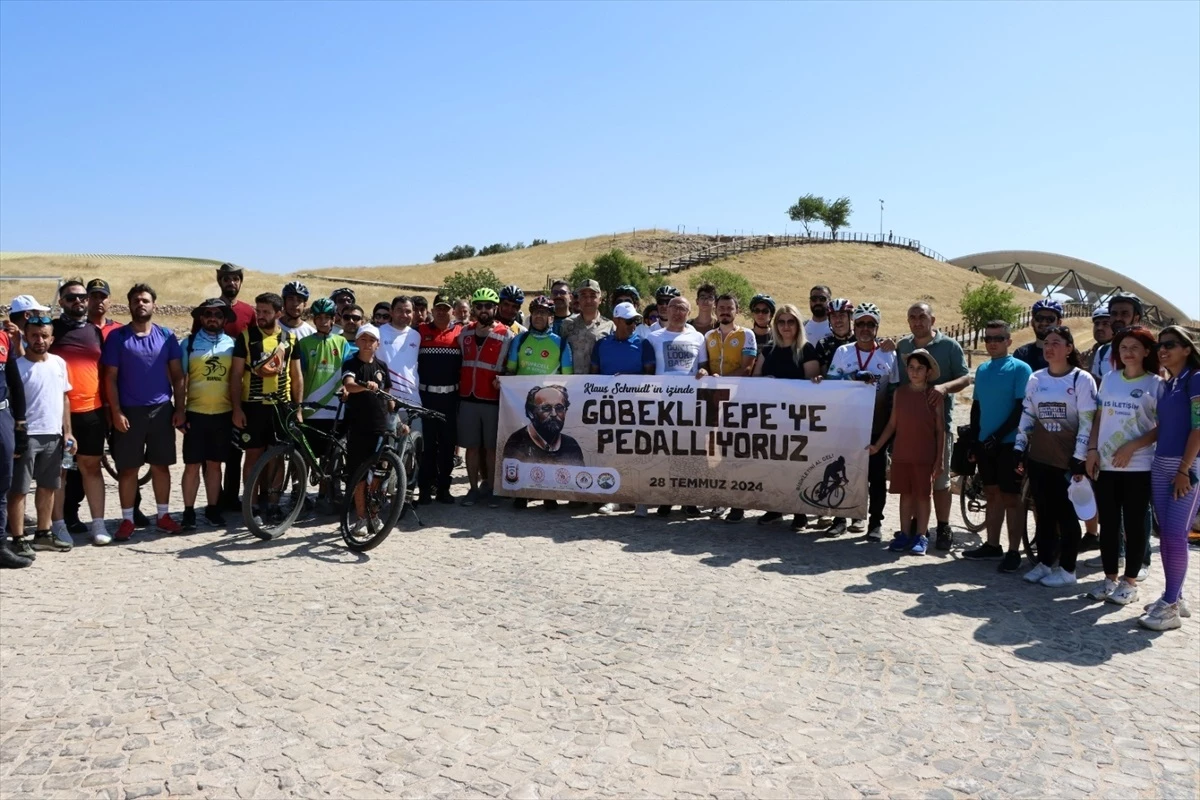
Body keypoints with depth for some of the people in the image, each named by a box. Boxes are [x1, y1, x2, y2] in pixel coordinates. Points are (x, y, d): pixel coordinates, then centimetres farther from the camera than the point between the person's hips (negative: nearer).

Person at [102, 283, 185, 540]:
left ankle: (163, 515, 18)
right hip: (129, 412, -2)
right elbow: (110, 378, -3)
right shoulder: (117, 336, -1)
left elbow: (177, 375, 6)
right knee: (128, 469, 4)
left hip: (162, 410, 2)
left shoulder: (166, 335, 5)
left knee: (161, 465, 9)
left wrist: (180, 408, 0)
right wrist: (116, 412, -10)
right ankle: (127, 519, 13)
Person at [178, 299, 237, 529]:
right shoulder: (189, 343, 1)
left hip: (223, 414, 2)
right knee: (192, 465, 2)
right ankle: (189, 512, 10)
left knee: (214, 465, 10)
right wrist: (180, 411, -4)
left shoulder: (232, 344, 6)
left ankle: (212, 509, 20)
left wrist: (237, 411, 6)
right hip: (195, 413, -1)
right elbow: (181, 380, 1)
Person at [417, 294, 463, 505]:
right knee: (427, 442, 2)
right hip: (426, 394, -1)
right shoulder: (421, 331, 5)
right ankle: (425, 487, 9)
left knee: (448, 443, 5)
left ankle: (443, 487, 13)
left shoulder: (460, 332, 6)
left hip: (450, 395, 1)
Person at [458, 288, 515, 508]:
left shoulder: (506, 335, -2)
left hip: (493, 400, -3)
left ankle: (491, 489, 15)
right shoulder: (465, 333, 10)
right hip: (468, 399, 3)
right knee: (472, 447, 7)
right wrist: (459, 385, 14)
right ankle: (474, 488, 16)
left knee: (492, 448, 3)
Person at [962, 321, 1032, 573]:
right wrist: (973, 439, 9)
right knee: (992, 495, 13)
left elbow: (1022, 408, -12)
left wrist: (998, 435, -17)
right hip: (985, 442, 6)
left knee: (1011, 498, -1)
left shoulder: (1020, 369, -7)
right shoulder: (982, 369, 11)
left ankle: (1013, 552, 6)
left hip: (1008, 443, -6)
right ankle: (992, 545, 23)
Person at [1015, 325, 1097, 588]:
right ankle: (1044, 563, 23)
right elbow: (1026, 416, 12)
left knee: (1066, 514, 4)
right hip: (1038, 458, 4)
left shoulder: (1082, 379, -7)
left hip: (1068, 460, -4)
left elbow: (1087, 423, -9)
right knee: (1044, 512, 12)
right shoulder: (1036, 379, 7)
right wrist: (1019, 450, 7)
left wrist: (1079, 459, -12)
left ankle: (1067, 570, 15)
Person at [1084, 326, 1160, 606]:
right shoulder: (1109, 378, 10)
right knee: (1108, 523, 9)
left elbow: (1163, 427, -6)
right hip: (1105, 465, 4)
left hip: (1137, 466, -4)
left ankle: (1130, 581, 15)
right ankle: (1109, 578, 20)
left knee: (1134, 523, 5)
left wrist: (1132, 446, -16)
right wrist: (1092, 449, 2)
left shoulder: (1155, 384, -3)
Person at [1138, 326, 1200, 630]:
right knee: (1165, 534, 9)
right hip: (1160, 465, 7)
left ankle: (1170, 607, -4)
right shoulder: (1165, 385, 15)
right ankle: (1174, 597, 19)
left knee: (1175, 534, -8)